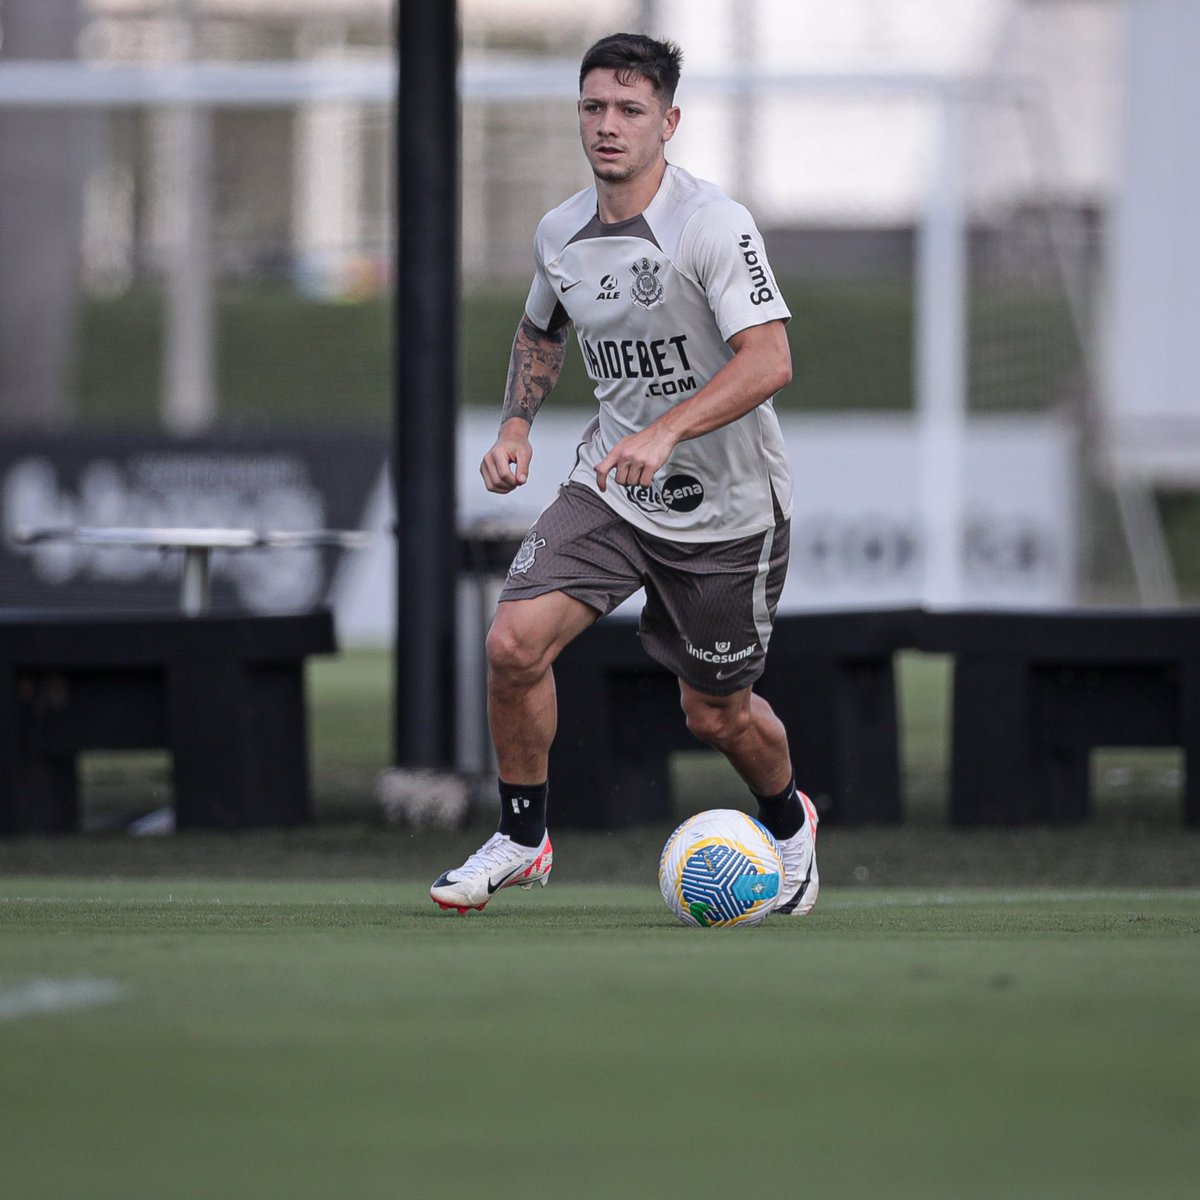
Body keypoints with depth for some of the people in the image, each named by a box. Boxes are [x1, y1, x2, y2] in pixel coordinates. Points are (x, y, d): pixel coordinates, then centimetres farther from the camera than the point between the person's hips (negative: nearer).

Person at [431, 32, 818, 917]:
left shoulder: (714, 226, -20)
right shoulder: (560, 233, 0)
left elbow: (769, 360, -29)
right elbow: (541, 330, 22)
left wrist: (665, 431, -40)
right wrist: (517, 426, 5)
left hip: (727, 507, -4)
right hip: (611, 487, 4)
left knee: (717, 713, 8)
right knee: (514, 642, -16)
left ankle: (788, 821, 42)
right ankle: (523, 837, 5)